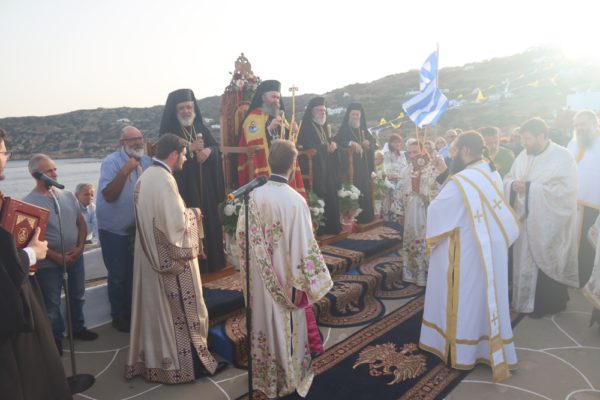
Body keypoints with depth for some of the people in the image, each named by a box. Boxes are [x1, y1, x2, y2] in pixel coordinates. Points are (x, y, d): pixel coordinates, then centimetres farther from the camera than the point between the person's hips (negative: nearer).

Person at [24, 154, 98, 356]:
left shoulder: (68, 196, 0)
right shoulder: (28, 202, -13)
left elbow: (81, 223, 6)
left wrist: (80, 247, -8)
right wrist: (56, 256, -16)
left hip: (75, 257, 5)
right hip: (49, 262, -4)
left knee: (77, 296, 19)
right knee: (51, 303, 11)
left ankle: (78, 328, 39)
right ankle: (55, 337, 30)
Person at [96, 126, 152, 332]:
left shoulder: (147, 162, 1)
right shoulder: (111, 162, -14)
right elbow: (108, 195, -24)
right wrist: (125, 171, -29)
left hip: (139, 227, 5)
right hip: (114, 229, -5)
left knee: (135, 273, 17)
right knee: (118, 275, 4)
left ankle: (134, 312, 34)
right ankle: (119, 316, 22)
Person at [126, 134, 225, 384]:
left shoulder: (145, 177, 8)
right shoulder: (164, 179, -22)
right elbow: (177, 222, -25)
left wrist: (184, 212, 13)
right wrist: (193, 213, -6)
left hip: (150, 256, 9)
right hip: (171, 258, -9)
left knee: (156, 308, 18)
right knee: (181, 311, 4)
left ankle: (153, 360, 31)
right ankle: (188, 362, 18)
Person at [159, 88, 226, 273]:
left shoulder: (201, 128, 13)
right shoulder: (169, 131, -2)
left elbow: (216, 147, 9)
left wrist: (208, 151, -13)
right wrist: (190, 148, -18)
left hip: (205, 186, 5)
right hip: (183, 187, -5)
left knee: (209, 221, 8)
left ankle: (211, 261, 20)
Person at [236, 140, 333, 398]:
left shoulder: (254, 196, -8)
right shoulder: (295, 200, -23)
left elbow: (242, 235, 0)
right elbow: (304, 246, -20)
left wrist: (251, 268, 14)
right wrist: (304, 282, -8)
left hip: (261, 279, 4)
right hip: (287, 279, -4)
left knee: (265, 323, 21)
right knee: (287, 326, 14)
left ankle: (265, 377, 40)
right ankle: (290, 378, 34)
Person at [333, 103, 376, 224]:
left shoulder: (364, 130, 16)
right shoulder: (343, 130, -1)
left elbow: (373, 143, 14)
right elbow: (337, 141, -18)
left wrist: (368, 144, -9)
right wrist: (351, 143, -30)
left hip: (364, 166, 6)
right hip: (350, 166, -6)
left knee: (365, 190, 5)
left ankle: (366, 216, 13)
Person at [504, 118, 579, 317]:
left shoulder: (563, 157, -10)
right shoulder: (524, 155, 7)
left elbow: (566, 190, -19)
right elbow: (508, 178, 10)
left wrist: (530, 187, -22)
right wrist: (513, 184, -15)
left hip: (548, 226, -5)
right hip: (525, 221, 5)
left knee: (546, 265, 6)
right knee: (525, 262, 10)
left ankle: (550, 305, 24)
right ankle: (525, 300, 26)